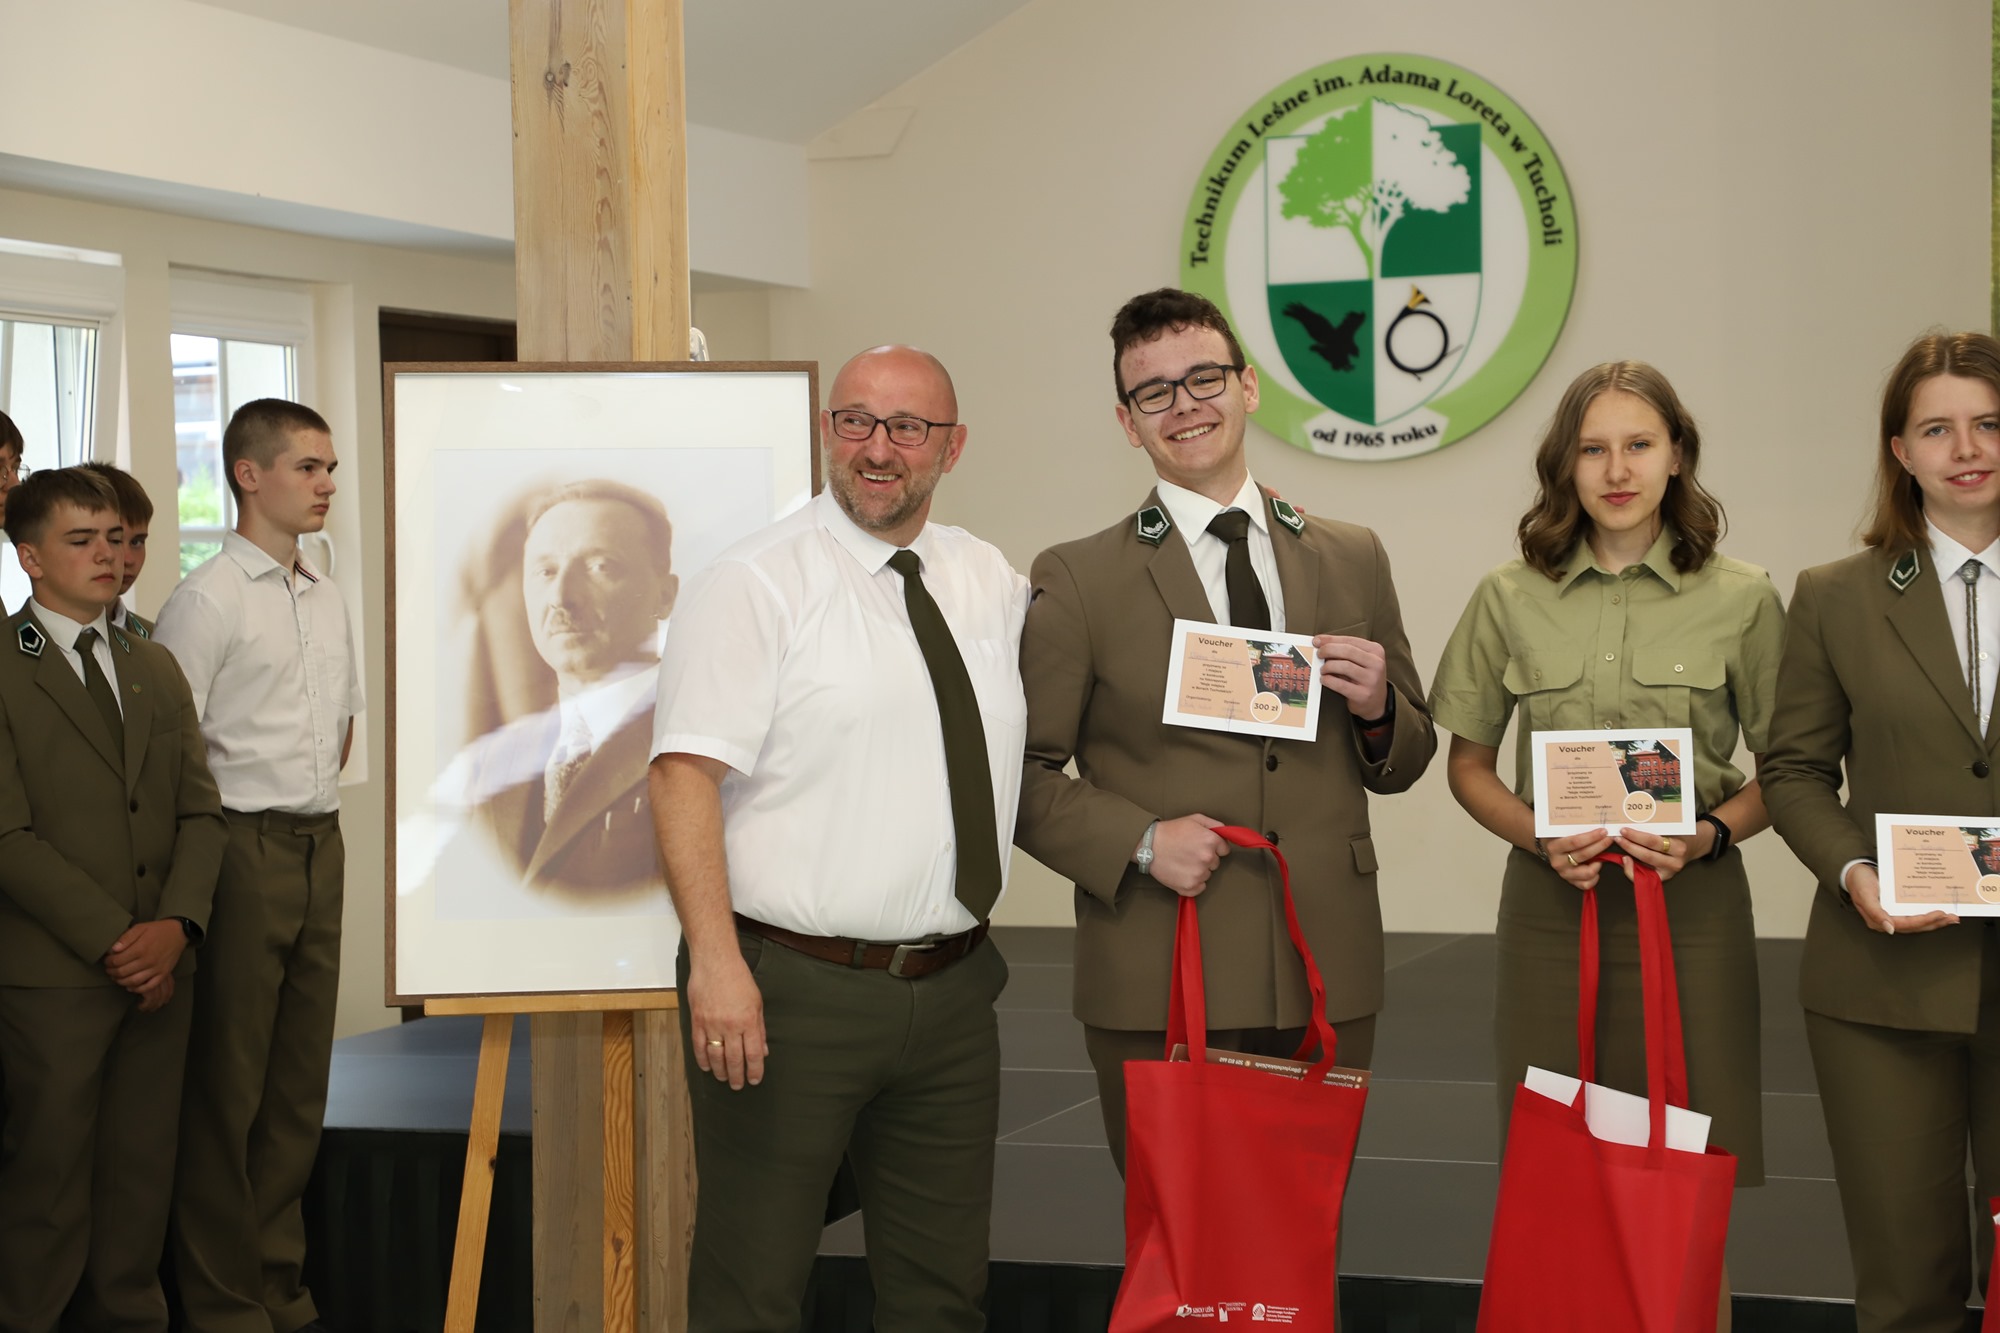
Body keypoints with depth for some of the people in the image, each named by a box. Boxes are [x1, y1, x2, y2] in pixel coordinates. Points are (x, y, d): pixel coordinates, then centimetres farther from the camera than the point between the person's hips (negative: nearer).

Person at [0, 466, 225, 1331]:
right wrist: (113, 940, -13)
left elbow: (201, 810, 10)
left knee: (142, 1171, 9)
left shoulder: (156, 668, 15)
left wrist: (177, 924, -6)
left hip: (160, 968, 6)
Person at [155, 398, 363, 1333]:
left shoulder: (326, 601, 14)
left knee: (298, 1082, 11)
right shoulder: (207, 599, -10)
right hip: (243, 856, -7)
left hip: (321, 847, 7)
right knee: (226, 1089, -1)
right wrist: (218, 832, -12)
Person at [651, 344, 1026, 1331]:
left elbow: (1017, 755, 26)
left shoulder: (992, 585, 11)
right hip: (788, 986, -5)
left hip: (950, 990, 6)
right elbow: (686, 772, -15)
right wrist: (716, 959, -24)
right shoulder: (753, 584, -8)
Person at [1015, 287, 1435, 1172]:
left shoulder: (1353, 560, 11)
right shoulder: (1077, 582, 1)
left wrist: (1377, 709, -4)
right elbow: (1020, 774, 1)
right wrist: (1140, 841, -13)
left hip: (1326, 982, 3)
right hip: (1156, 989, -3)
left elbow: (1403, 766, 17)